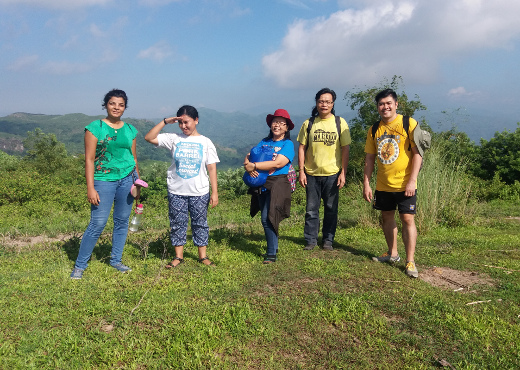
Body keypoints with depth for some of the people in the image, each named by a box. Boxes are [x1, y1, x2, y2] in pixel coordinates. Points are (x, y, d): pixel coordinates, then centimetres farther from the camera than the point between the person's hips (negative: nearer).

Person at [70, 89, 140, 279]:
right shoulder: (95, 127, -3)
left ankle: (116, 260, 24)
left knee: (122, 221, 9)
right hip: (104, 180, -4)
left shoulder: (130, 129, 10)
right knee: (97, 223, -6)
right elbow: (89, 159, -7)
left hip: (127, 179, 4)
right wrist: (90, 188, -12)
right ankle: (79, 265, 8)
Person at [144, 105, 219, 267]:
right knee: (177, 224, 8)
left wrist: (214, 192, -5)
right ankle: (178, 256, 22)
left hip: (199, 193, -1)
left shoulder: (205, 142, 1)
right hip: (176, 192, 1)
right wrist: (165, 122, -7)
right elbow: (149, 138, -3)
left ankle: (202, 256, 22)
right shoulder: (174, 139, 2)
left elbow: (212, 168, 0)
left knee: (200, 223, 9)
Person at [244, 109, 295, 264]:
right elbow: (250, 155, 9)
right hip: (261, 183, 6)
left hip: (277, 183, -6)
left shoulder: (288, 144, -3)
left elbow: (278, 163, -17)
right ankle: (273, 247, 29)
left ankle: (272, 253, -2)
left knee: (267, 217, -13)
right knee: (266, 218, 13)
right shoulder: (264, 142, 15)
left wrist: (254, 166, -18)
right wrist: (247, 164, -16)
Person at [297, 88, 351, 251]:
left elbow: (345, 149, 1)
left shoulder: (340, 123, 1)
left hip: (332, 173, -1)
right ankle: (311, 240, 18)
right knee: (311, 208, 7)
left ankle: (328, 240, 20)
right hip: (311, 174, 1)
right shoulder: (308, 123, 4)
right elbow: (302, 148, 5)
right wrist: (301, 171, -1)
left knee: (331, 208, 7)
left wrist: (343, 173, -6)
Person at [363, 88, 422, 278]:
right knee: (387, 218, 14)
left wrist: (411, 181, -17)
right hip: (383, 185, 5)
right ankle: (392, 253, 31)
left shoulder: (409, 124, -7)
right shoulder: (374, 130, 6)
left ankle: (410, 261, 4)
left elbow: (417, 154, -10)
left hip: (404, 185, -5)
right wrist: (366, 184, 4)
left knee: (407, 219, -5)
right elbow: (369, 159, 9)